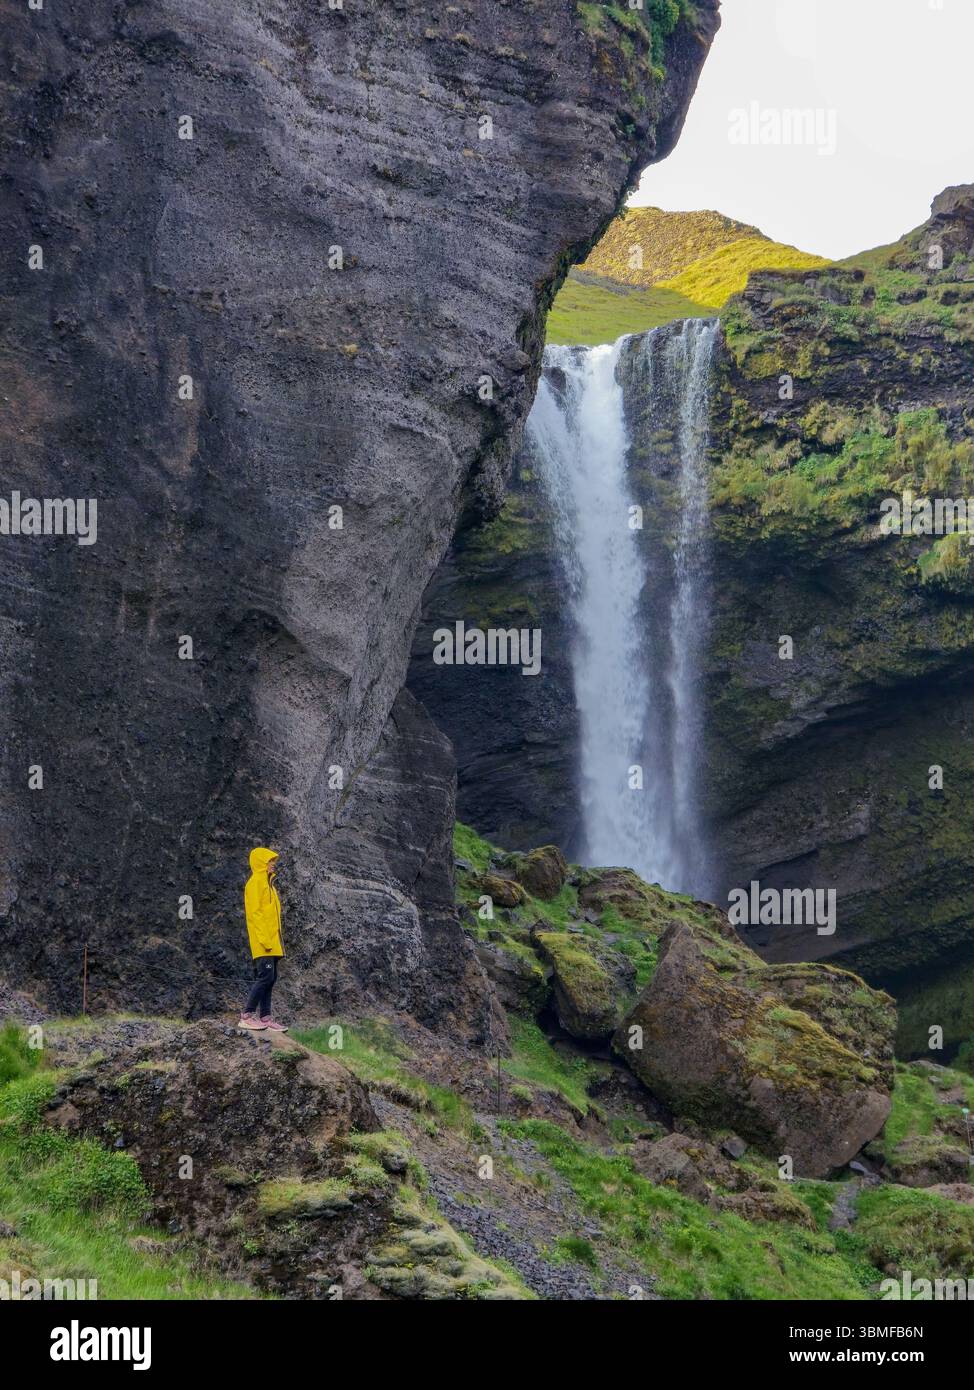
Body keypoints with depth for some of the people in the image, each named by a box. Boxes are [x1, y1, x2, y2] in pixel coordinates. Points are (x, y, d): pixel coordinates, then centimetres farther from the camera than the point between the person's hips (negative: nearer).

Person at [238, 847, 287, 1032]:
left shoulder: (268, 883, 20)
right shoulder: (255, 882, -8)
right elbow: (254, 912, -15)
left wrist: (275, 939, 16)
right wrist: (264, 939, -21)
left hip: (272, 941, 9)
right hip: (263, 942, -9)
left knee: (270, 978, 6)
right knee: (265, 976, -13)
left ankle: (265, 1017, 7)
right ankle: (247, 1016, -11)